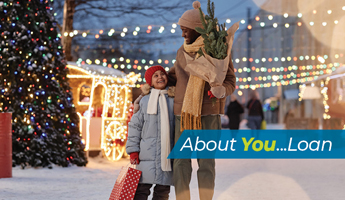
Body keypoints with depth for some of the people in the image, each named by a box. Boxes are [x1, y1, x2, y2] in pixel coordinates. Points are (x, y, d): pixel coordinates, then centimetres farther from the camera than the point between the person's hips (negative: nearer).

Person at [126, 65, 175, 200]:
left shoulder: (174, 101, 8)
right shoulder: (144, 101, 5)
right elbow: (135, 126, 6)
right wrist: (133, 151, 1)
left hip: (167, 154, 1)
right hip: (147, 156, -1)